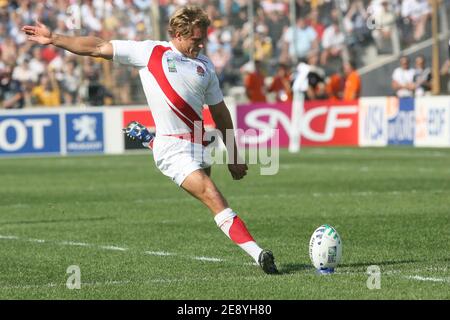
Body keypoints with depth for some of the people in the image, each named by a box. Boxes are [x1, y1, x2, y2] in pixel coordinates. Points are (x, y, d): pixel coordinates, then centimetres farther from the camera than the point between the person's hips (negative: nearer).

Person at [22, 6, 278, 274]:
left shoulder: (205, 65, 15)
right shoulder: (149, 51, 3)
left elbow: (220, 113, 22)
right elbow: (98, 48, 7)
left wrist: (234, 157, 22)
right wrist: (53, 39, 7)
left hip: (199, 146, 7)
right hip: (173, 149, -7)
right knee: (213, 198, -19)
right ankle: (258, 254, -26)